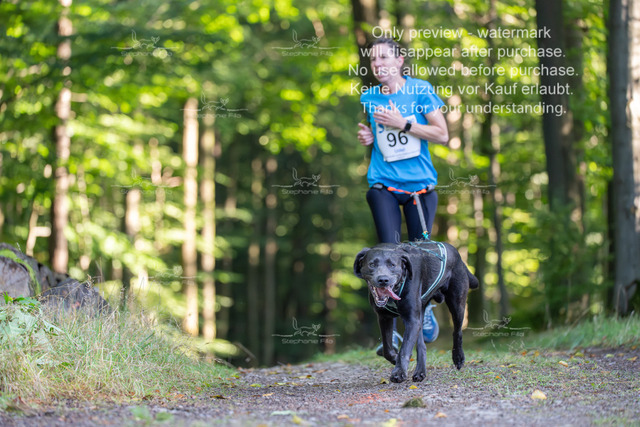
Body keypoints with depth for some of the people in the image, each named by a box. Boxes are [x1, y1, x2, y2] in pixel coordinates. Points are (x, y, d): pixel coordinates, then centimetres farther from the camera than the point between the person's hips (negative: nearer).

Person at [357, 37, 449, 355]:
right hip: (383, 185, 1)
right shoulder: (369, 98, 8)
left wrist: (403, 124, -14)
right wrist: (368, 138, 2)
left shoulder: (420, 90, -2)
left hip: (419, 184, -1)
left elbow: (442, 135, -6)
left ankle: (425, 308, 32)